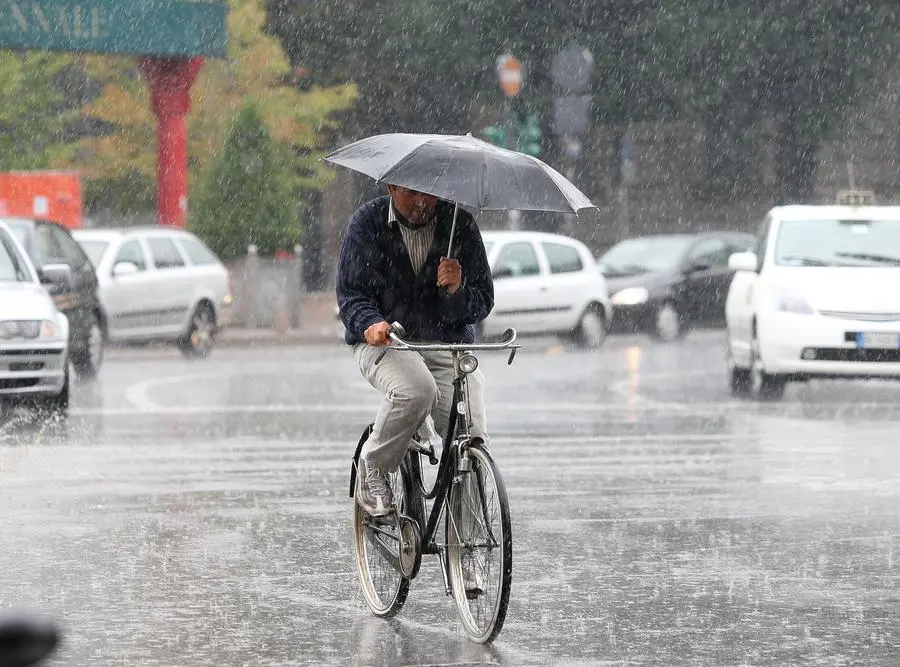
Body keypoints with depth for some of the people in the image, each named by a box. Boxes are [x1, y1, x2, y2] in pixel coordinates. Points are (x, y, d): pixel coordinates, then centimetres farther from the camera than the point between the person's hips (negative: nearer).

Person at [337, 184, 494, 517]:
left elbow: (482, 303, 3)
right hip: (383, 341, -2)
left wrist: (456, 291, -21)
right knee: (417, 390, -36)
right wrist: (370, 324, -25)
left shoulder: (460, 224, 1)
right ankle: (373, 468, -11)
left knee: (472, 437, -20)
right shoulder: (368, 223, -2)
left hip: (448, 343, 2)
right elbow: (350, 293, -2)